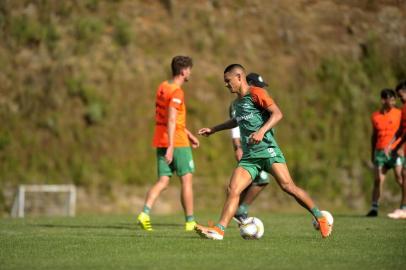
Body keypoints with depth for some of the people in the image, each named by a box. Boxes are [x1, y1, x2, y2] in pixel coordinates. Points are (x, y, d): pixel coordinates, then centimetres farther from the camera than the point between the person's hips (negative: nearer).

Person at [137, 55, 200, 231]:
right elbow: (171, 121, -24)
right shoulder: (177, 92, -15)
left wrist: (189, 134, 27)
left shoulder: (162, 87, 13)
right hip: (177, 142, -8)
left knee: (163, 182, 5)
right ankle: (190, 221, 7)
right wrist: (171, 147, -28)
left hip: (161, 142, 8)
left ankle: (145, 213, -14)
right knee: (187, 180, 3)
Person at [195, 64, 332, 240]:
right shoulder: (237, 102, 21)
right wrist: (214, 129, 46)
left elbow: (277, 114, -14)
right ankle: (219, 229, -18)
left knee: (288, 186, -16)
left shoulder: (256, 93, -3)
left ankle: (320, 218, -4)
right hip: (248, 157, 7)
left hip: (267, 150, -7)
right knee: (232, 190, -11)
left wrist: (261, 131, -28)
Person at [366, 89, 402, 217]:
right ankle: (374, 208, 5)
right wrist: (372, 153, 20)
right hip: (380, 151, 3)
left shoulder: (399, 114, 0)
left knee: (400, 179, -6)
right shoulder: (375, 116, 10)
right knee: (378, 180, 1)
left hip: (394, 151, -3)